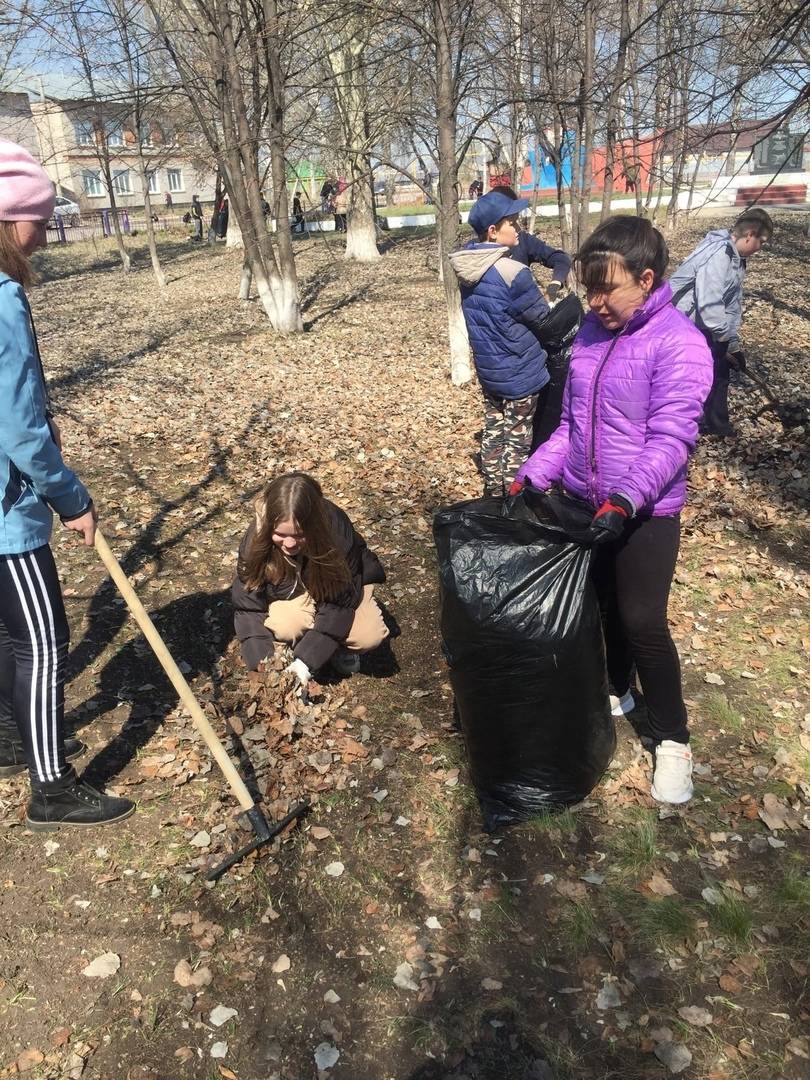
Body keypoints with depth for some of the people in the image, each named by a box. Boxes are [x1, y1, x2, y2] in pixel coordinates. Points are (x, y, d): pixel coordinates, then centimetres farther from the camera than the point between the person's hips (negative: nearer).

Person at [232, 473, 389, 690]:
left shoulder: (336, 530, -35)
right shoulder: (256, 539, -30)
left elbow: (339, 602, -30)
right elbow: (248, 607, -24)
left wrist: (305, 661, -35)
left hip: (339, 583, 0)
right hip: (290, 589, 0)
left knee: (370, 636, -26)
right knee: (283, 627, -33)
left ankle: (337, 646, 6)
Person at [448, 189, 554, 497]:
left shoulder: (468, 268, 0)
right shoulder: (512, 273, -25)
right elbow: (542, 318, -13)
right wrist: (547, 304, 8)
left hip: (487, 368, 7)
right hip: (519, 373, -7)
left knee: (493, 433, 17)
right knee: (517, 442, 5)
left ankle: (493, 494, 28)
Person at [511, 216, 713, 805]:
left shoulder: (679, 344, -16)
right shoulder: (590, 332, 4)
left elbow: (670, 439, -23)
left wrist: (625, 499, -36)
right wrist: (532, 475, 1)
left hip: (646, 512, -6)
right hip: (585, 502, 6)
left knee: (643, 622, -3)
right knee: (607, 607, 18)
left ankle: (673, 739, 16)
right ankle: (617, 691, 42)